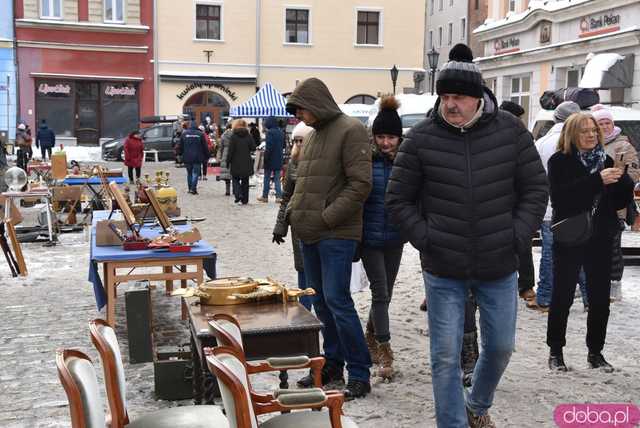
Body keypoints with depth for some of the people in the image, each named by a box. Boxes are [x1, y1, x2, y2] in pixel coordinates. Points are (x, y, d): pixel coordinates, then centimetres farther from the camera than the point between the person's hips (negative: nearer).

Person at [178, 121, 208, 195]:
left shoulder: (184, 133, 3)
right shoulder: (200, 134, -3)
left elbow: (180, 146, 7)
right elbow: (205, 147, 0)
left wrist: (181, 154, 18)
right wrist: (206, 155, 8)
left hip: (187, 158, 2)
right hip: (197, 158, -2)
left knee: (189, 173, 14)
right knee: (195, 173, -1)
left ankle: (190, 188, 18)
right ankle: (193, 189, -9)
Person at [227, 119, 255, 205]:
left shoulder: (233, 136, -7)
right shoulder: (248, 136, 0)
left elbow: (230, 151, -8)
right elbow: (253, 148, 0)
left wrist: (228, 161, 0)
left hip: (236, 163, -3)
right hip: (246, 163, 3)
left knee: (235, 179, 10)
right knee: (245, 181, 10)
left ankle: (238, 194, -12)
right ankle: (245, 200, 11)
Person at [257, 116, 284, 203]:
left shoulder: (270, 132, -15)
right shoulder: (281, 132, 7)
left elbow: (269, 147, -20)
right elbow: (283, 145, 16)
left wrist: (265, 157, -13)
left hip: (270, 159, -6)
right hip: (278, 160, 6)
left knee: (267, 179, 6)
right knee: (277, 179, 9)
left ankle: (265, 196, 13)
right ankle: (279, 196, 2)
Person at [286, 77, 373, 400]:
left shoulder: (350, 130, -9)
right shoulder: (313, 134, 17)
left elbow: (360, 183, -16)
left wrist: (325, 218, -16)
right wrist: (293, 210, 10)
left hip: (337, 234, -8)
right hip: (310, 233, 8)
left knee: (336, 300, -9)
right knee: (320, 301, 12)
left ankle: (359, 373, 2)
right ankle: (332, 362, 25)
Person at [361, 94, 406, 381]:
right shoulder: (366, 160, -9)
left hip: (395, 236, 4)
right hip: (370, 236, -3)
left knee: (385, 292, 14)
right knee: (380, 292, -4)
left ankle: (371, 337, 34)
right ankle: (384, 352, 3)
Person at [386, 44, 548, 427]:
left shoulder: (510, 130, -4)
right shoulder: (422, 138, -7)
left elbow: (535, 190, 2)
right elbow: (399, 199, 0)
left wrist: (516, 238, -5)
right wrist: (425, 239, -8)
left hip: (500, 268, 2)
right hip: (443, 271, -2)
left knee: (501, 347, 15)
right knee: (446, 357, 2)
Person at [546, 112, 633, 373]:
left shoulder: (607, 160, 8)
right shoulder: (560, 161, -4)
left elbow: (621, 201, 8)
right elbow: (560, 197, -20)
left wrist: (622, 179, -12)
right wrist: (597, 180, -25)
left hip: (601, 240, 4)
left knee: (600, 298, 7)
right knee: (562, 297, 3)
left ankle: (595, 352, 21)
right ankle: (555, 351, 17)